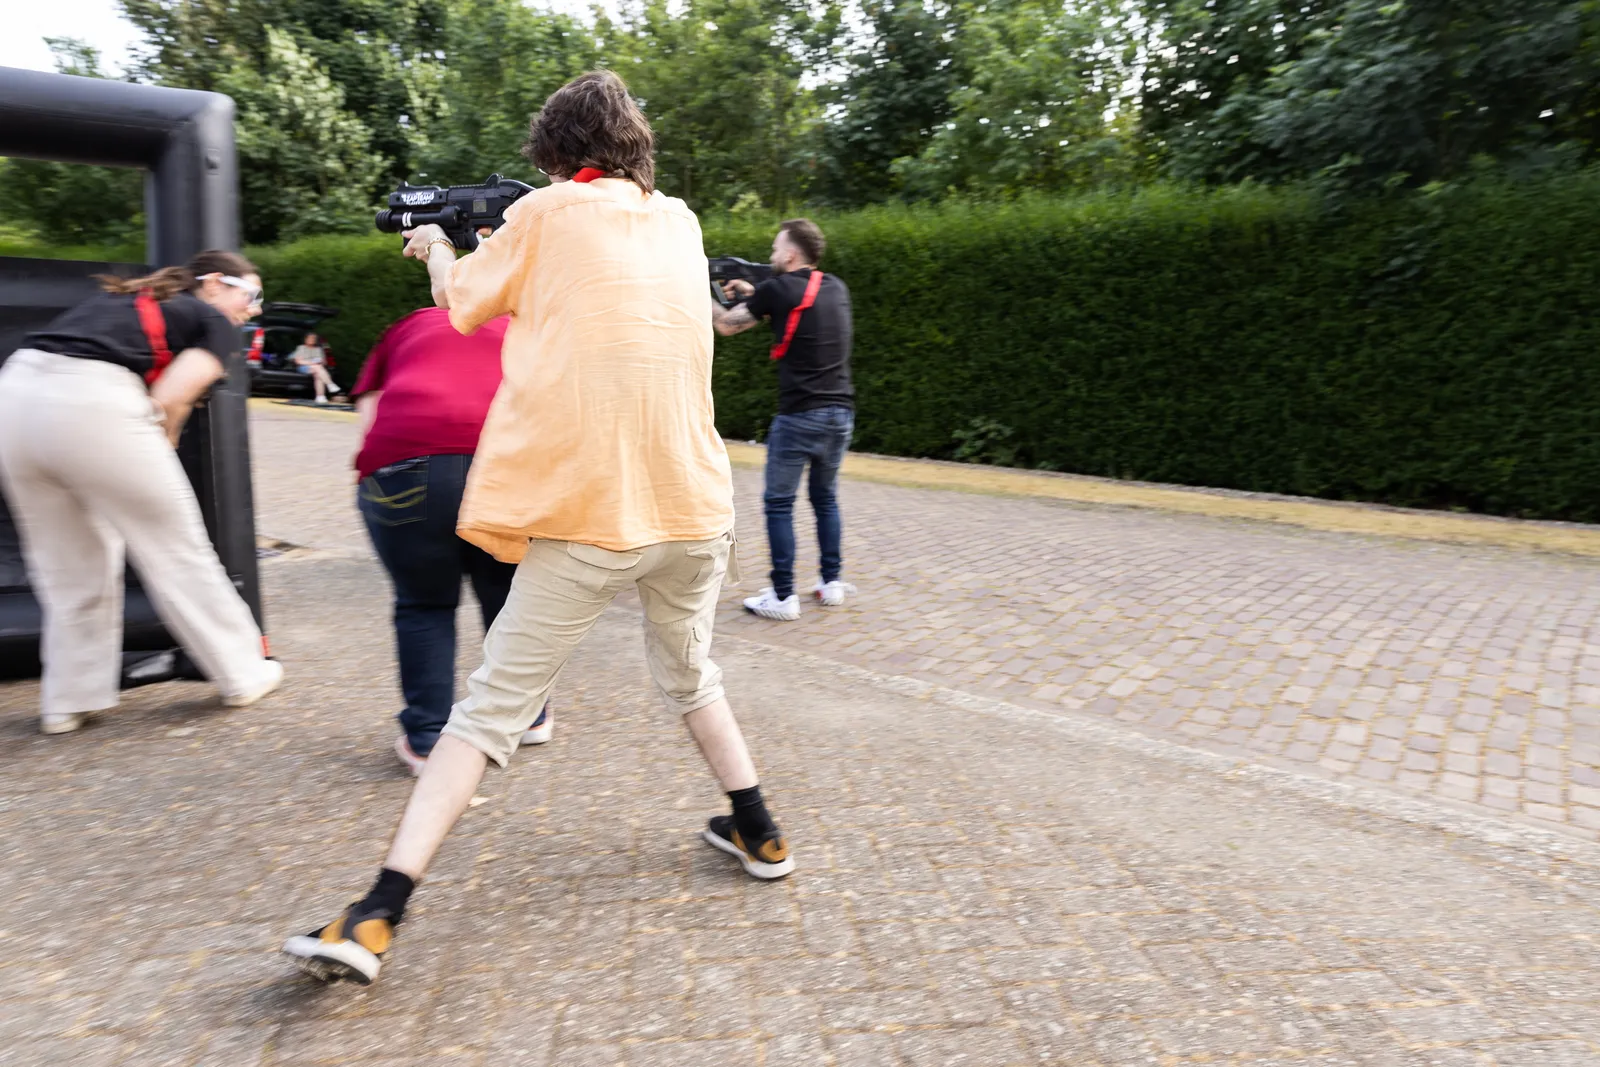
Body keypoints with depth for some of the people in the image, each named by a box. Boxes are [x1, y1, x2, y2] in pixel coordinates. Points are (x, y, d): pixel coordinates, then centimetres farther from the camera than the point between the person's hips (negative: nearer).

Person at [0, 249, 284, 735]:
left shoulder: (119, 297, 30)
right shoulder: (215, 324, 11)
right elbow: (168, 399, -5)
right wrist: (158, 450, 12)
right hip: (93, 402, -6)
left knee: (67, 567, 19)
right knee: (177, 554, 8)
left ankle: (69, 701, 26)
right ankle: (243, 675, 20)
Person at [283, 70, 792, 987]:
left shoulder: (548, 213, 2)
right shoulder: (681, 221, 13)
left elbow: (462, 304, 15)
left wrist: (437, 244, 35)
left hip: (586, 516, -4)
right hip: (693, 506, 5)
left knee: (492, 705, 3)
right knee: (691, 676, 26)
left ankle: (376, 921, 3)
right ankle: (759, 834, 35)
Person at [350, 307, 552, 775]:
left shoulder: (408, 328, 32)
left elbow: (368, 415, 19)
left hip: (406, 463, 0)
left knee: (424, 603, 17)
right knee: (509, 593, 20)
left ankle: (427, 741, 20)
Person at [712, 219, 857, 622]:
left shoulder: (778, 288, -7)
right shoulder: (836, 288, 11)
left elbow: (727, 326, 5)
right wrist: (754, 294, 29)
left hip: (799, 415, -6)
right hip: (841, 412, 6)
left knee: (779, 503, 2)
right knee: (825, 498, 18)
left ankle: (783, 597, 2)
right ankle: (832, 582, 22)